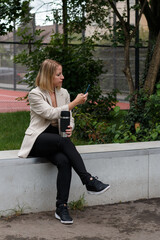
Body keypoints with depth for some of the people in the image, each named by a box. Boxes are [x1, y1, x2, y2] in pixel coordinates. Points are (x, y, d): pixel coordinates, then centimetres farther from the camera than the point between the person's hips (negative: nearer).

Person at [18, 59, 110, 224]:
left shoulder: (63, 93, 11)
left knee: (64, 161, -29)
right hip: (37, 141, -4)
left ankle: (61, 208, -27)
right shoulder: (35, 94, -6)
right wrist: (75, 103, -18)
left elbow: (69, 118, 16)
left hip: (58, 140, 4)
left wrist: (70, 128, -8)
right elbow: (51, 113, -19)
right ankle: (89, 181, -33)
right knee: (63, 141, -35)